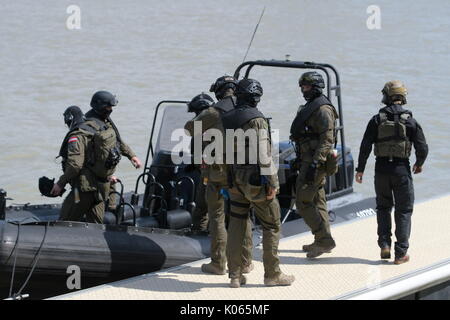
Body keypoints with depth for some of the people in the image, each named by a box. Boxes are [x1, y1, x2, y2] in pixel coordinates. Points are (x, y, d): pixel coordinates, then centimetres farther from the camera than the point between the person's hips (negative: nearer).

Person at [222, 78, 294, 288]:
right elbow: (263, 154, -19)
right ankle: (272, 274, 9)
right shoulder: (257, 119, -15)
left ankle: (235, 275, 10)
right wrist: (272, 182, -16)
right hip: (256, 181, -7)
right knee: (272, 225, 5)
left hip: (236, 181, 7)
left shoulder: (227, 119, 6)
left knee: (237, 225, 10)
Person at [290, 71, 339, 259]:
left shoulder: (322, 108, -15)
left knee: (303, 201, -11)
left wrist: (314, 164, -27)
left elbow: (327, 139, -22)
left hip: (316, 161, -11)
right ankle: (322, 242, 19)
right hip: (309, 159, 11)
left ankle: (324, 239, -10)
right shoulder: (310, 107, 17)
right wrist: (301, 161, 24)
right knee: (317, 201, 13)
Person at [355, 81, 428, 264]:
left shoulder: (377, 120, -1)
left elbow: (365, 146, -5)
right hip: (401, 169, -1)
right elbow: (422, 148, -5)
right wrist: (419, 164, 14)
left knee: (383, 207, 19)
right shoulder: (410, 121, -3)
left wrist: (360, 169, 2)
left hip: (381, 169, 1)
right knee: (403, 211, 7)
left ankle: (384, 246, 7)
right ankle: (401, 253, 3)